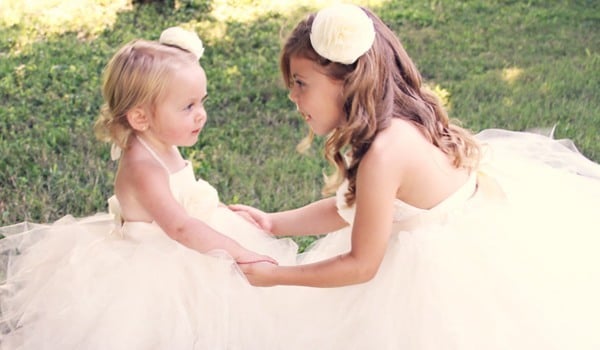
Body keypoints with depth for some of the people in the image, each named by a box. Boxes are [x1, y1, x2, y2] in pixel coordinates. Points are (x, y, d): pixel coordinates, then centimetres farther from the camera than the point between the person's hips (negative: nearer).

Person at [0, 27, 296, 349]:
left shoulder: (165, 148, 1)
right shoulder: (143, 166, -28)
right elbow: (181, 228, -34)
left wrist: (228, 212, 13)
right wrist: (239, 251, -31)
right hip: (148, 272, -9)